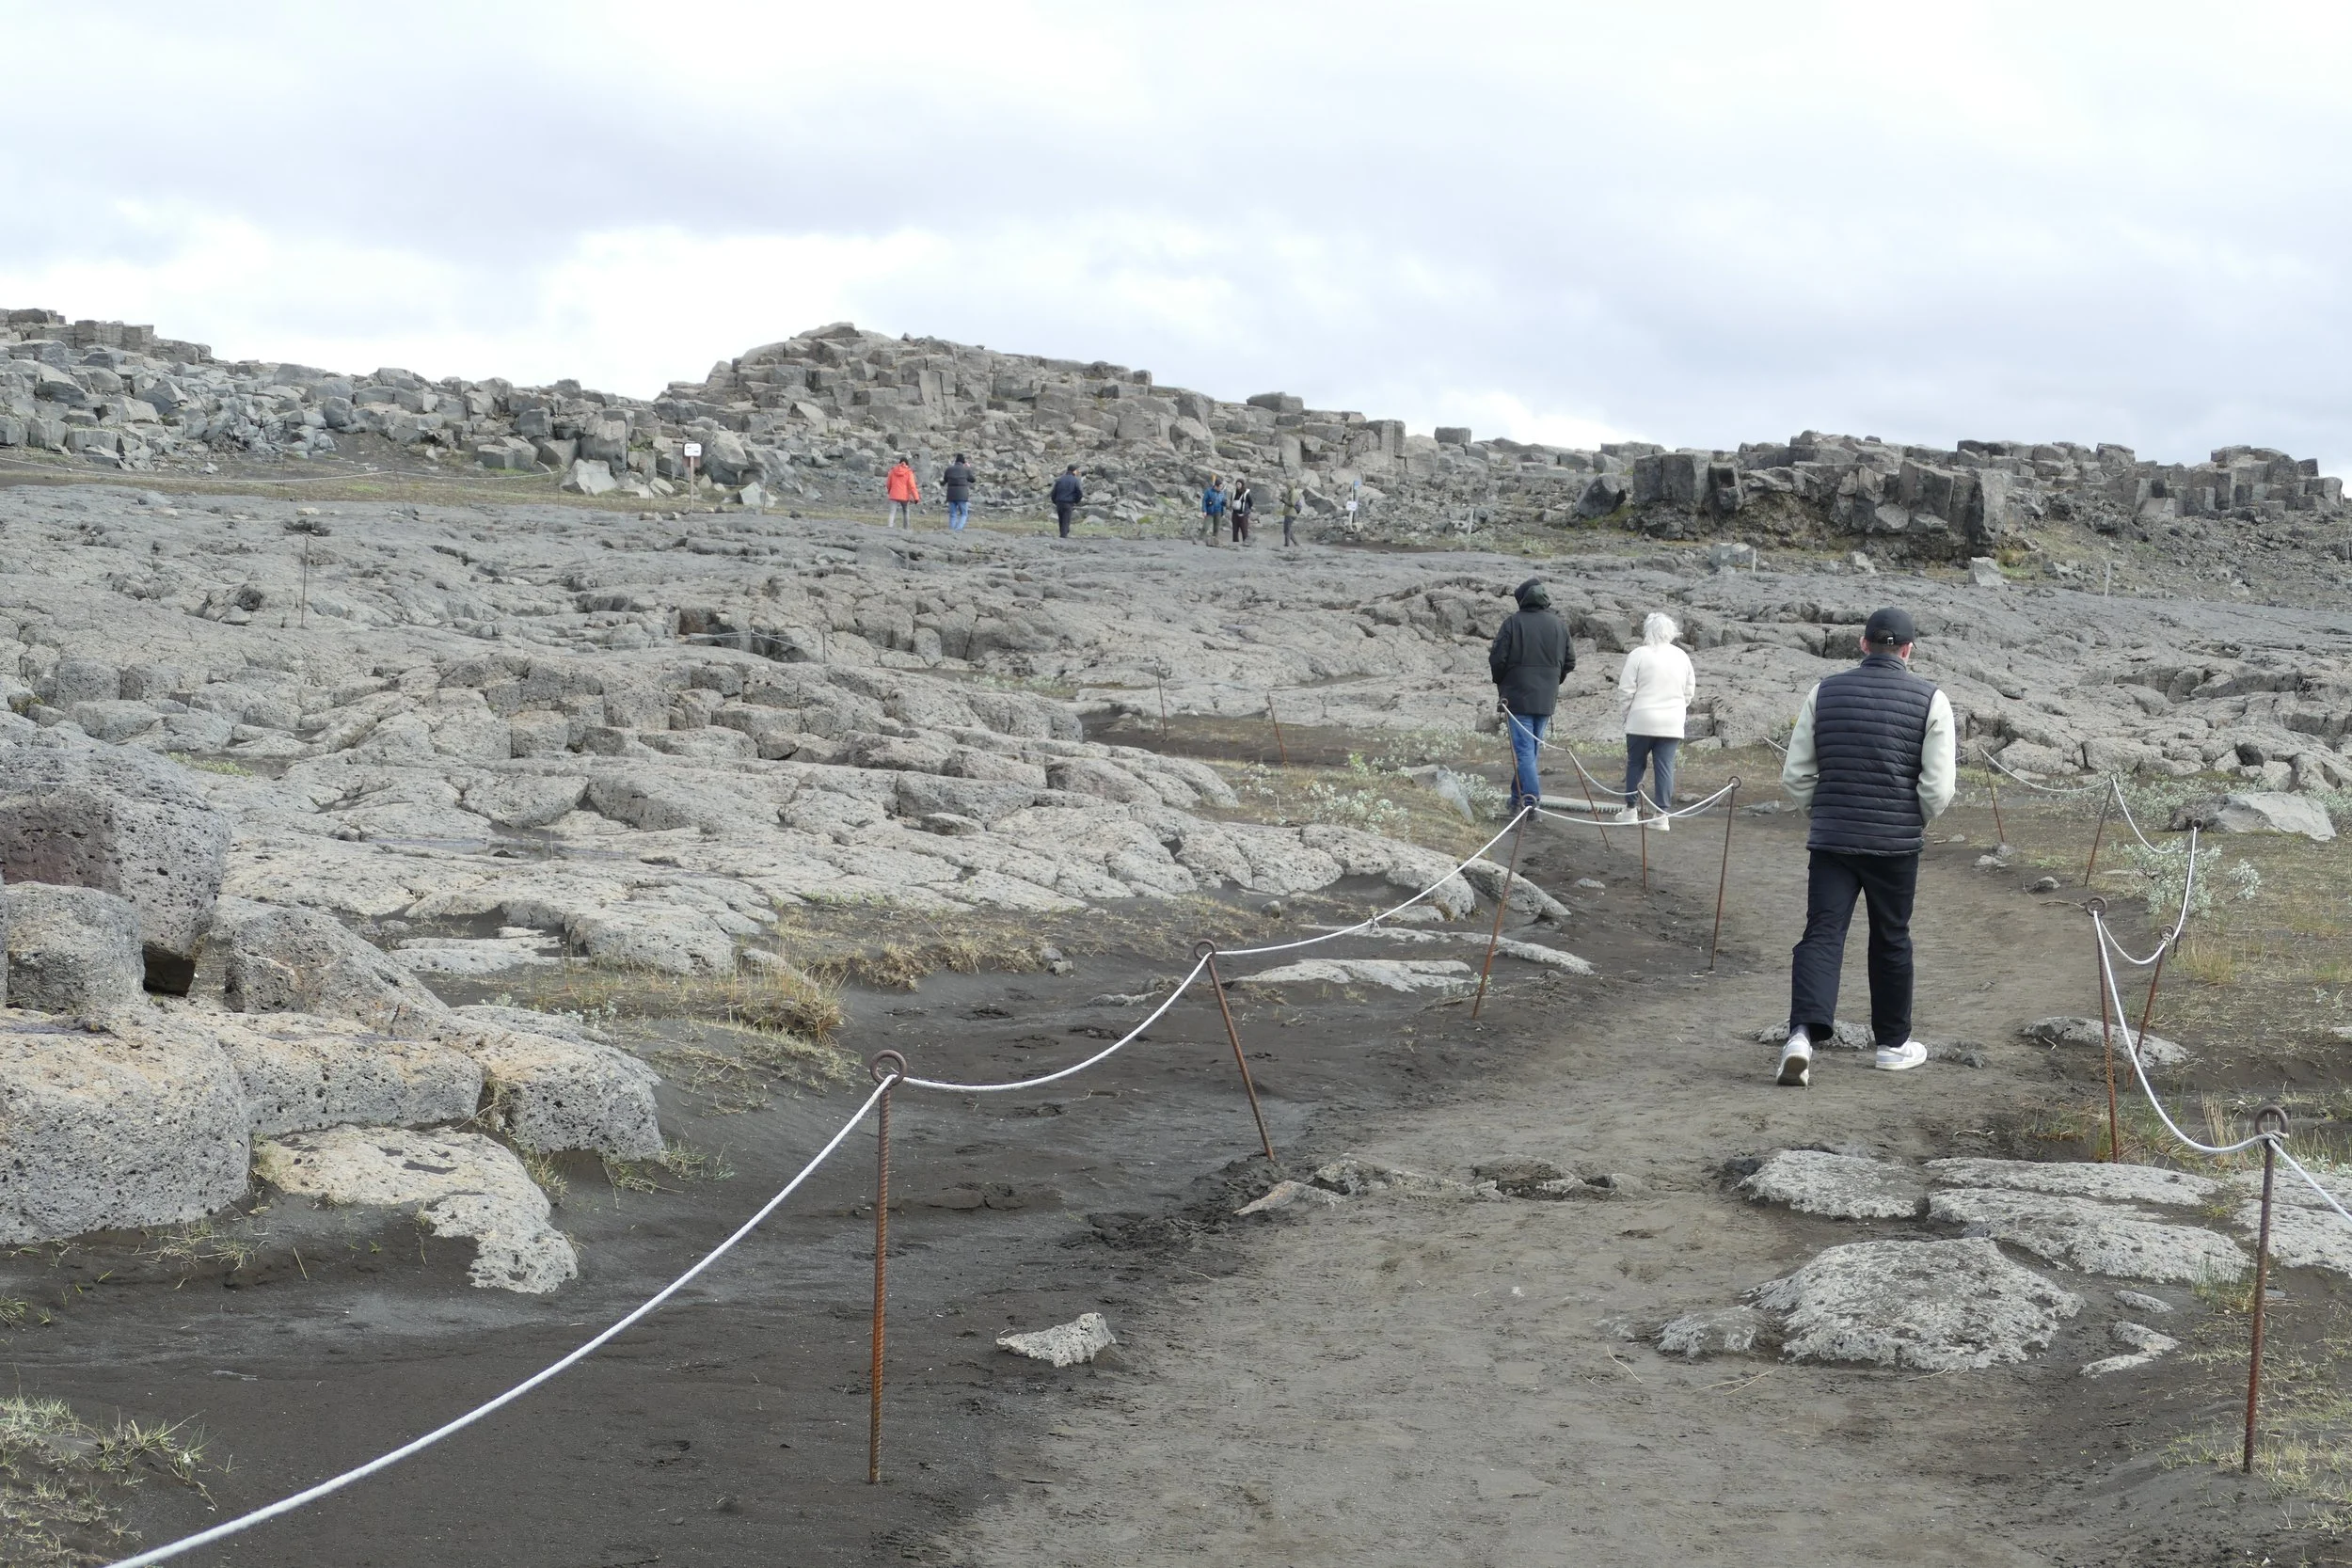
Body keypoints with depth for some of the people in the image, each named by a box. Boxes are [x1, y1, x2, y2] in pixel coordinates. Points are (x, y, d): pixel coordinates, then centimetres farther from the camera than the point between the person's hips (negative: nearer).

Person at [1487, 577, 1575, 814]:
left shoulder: (1513, 623, -11)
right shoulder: (1560, 625, 5)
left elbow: (1497, 659, -9)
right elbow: (1570, 661, 9)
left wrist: (1501, 683, 9)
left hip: (1518, 697, -5)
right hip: (1546, 699, 5)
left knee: (1523, 750, -5)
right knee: (1531, 749, 15)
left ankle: (1531, 801, -14)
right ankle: (1518, 798, 21)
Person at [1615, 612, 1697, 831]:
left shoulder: (1639, 655, -9)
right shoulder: (1681, 657, 6)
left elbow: (1626, 690, -7)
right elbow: (1690, 691, 13)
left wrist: (1628, 710, 8)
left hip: (1642, 721, -3)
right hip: (1672, 723, 3)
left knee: (1635, 764, 11)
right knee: (1665, 767, 4)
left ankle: (1630, 810, 15)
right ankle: (1662, 815, 1)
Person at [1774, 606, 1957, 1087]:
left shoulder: (1824, 693, 2)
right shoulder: (1930, 699, -4)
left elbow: (1795, 776, 4)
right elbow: (1939, 788, -8)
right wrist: (1916, 823, 10)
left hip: (1830, 837, 1)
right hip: (1896, 842, -1)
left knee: (1822, 934, -1)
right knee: (1891, 939, 14)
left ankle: (1802, 1034, -20)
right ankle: (1893, 1043, 26)